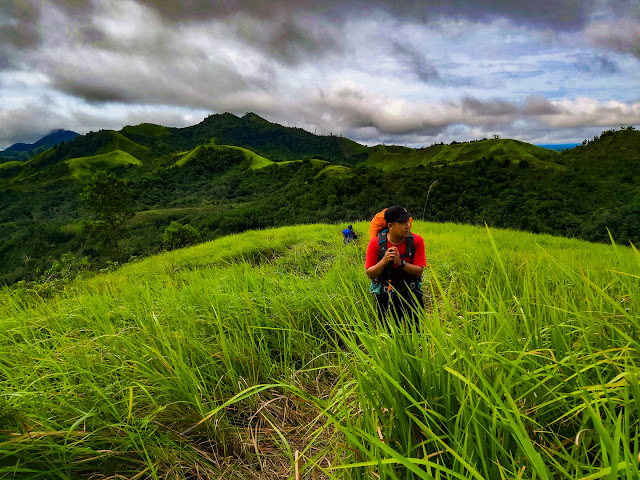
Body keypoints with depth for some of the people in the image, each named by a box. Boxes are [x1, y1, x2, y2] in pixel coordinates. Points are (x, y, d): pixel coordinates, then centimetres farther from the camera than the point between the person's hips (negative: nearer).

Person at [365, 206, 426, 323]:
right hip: (385, 298, -1)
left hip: (411, 295, 1)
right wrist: (384, 261, -27)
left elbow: (419, 271, -11)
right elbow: (370, 274, -9)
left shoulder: (417, 241, -10)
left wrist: (400, 263, -28)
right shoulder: (375, 243, -14)